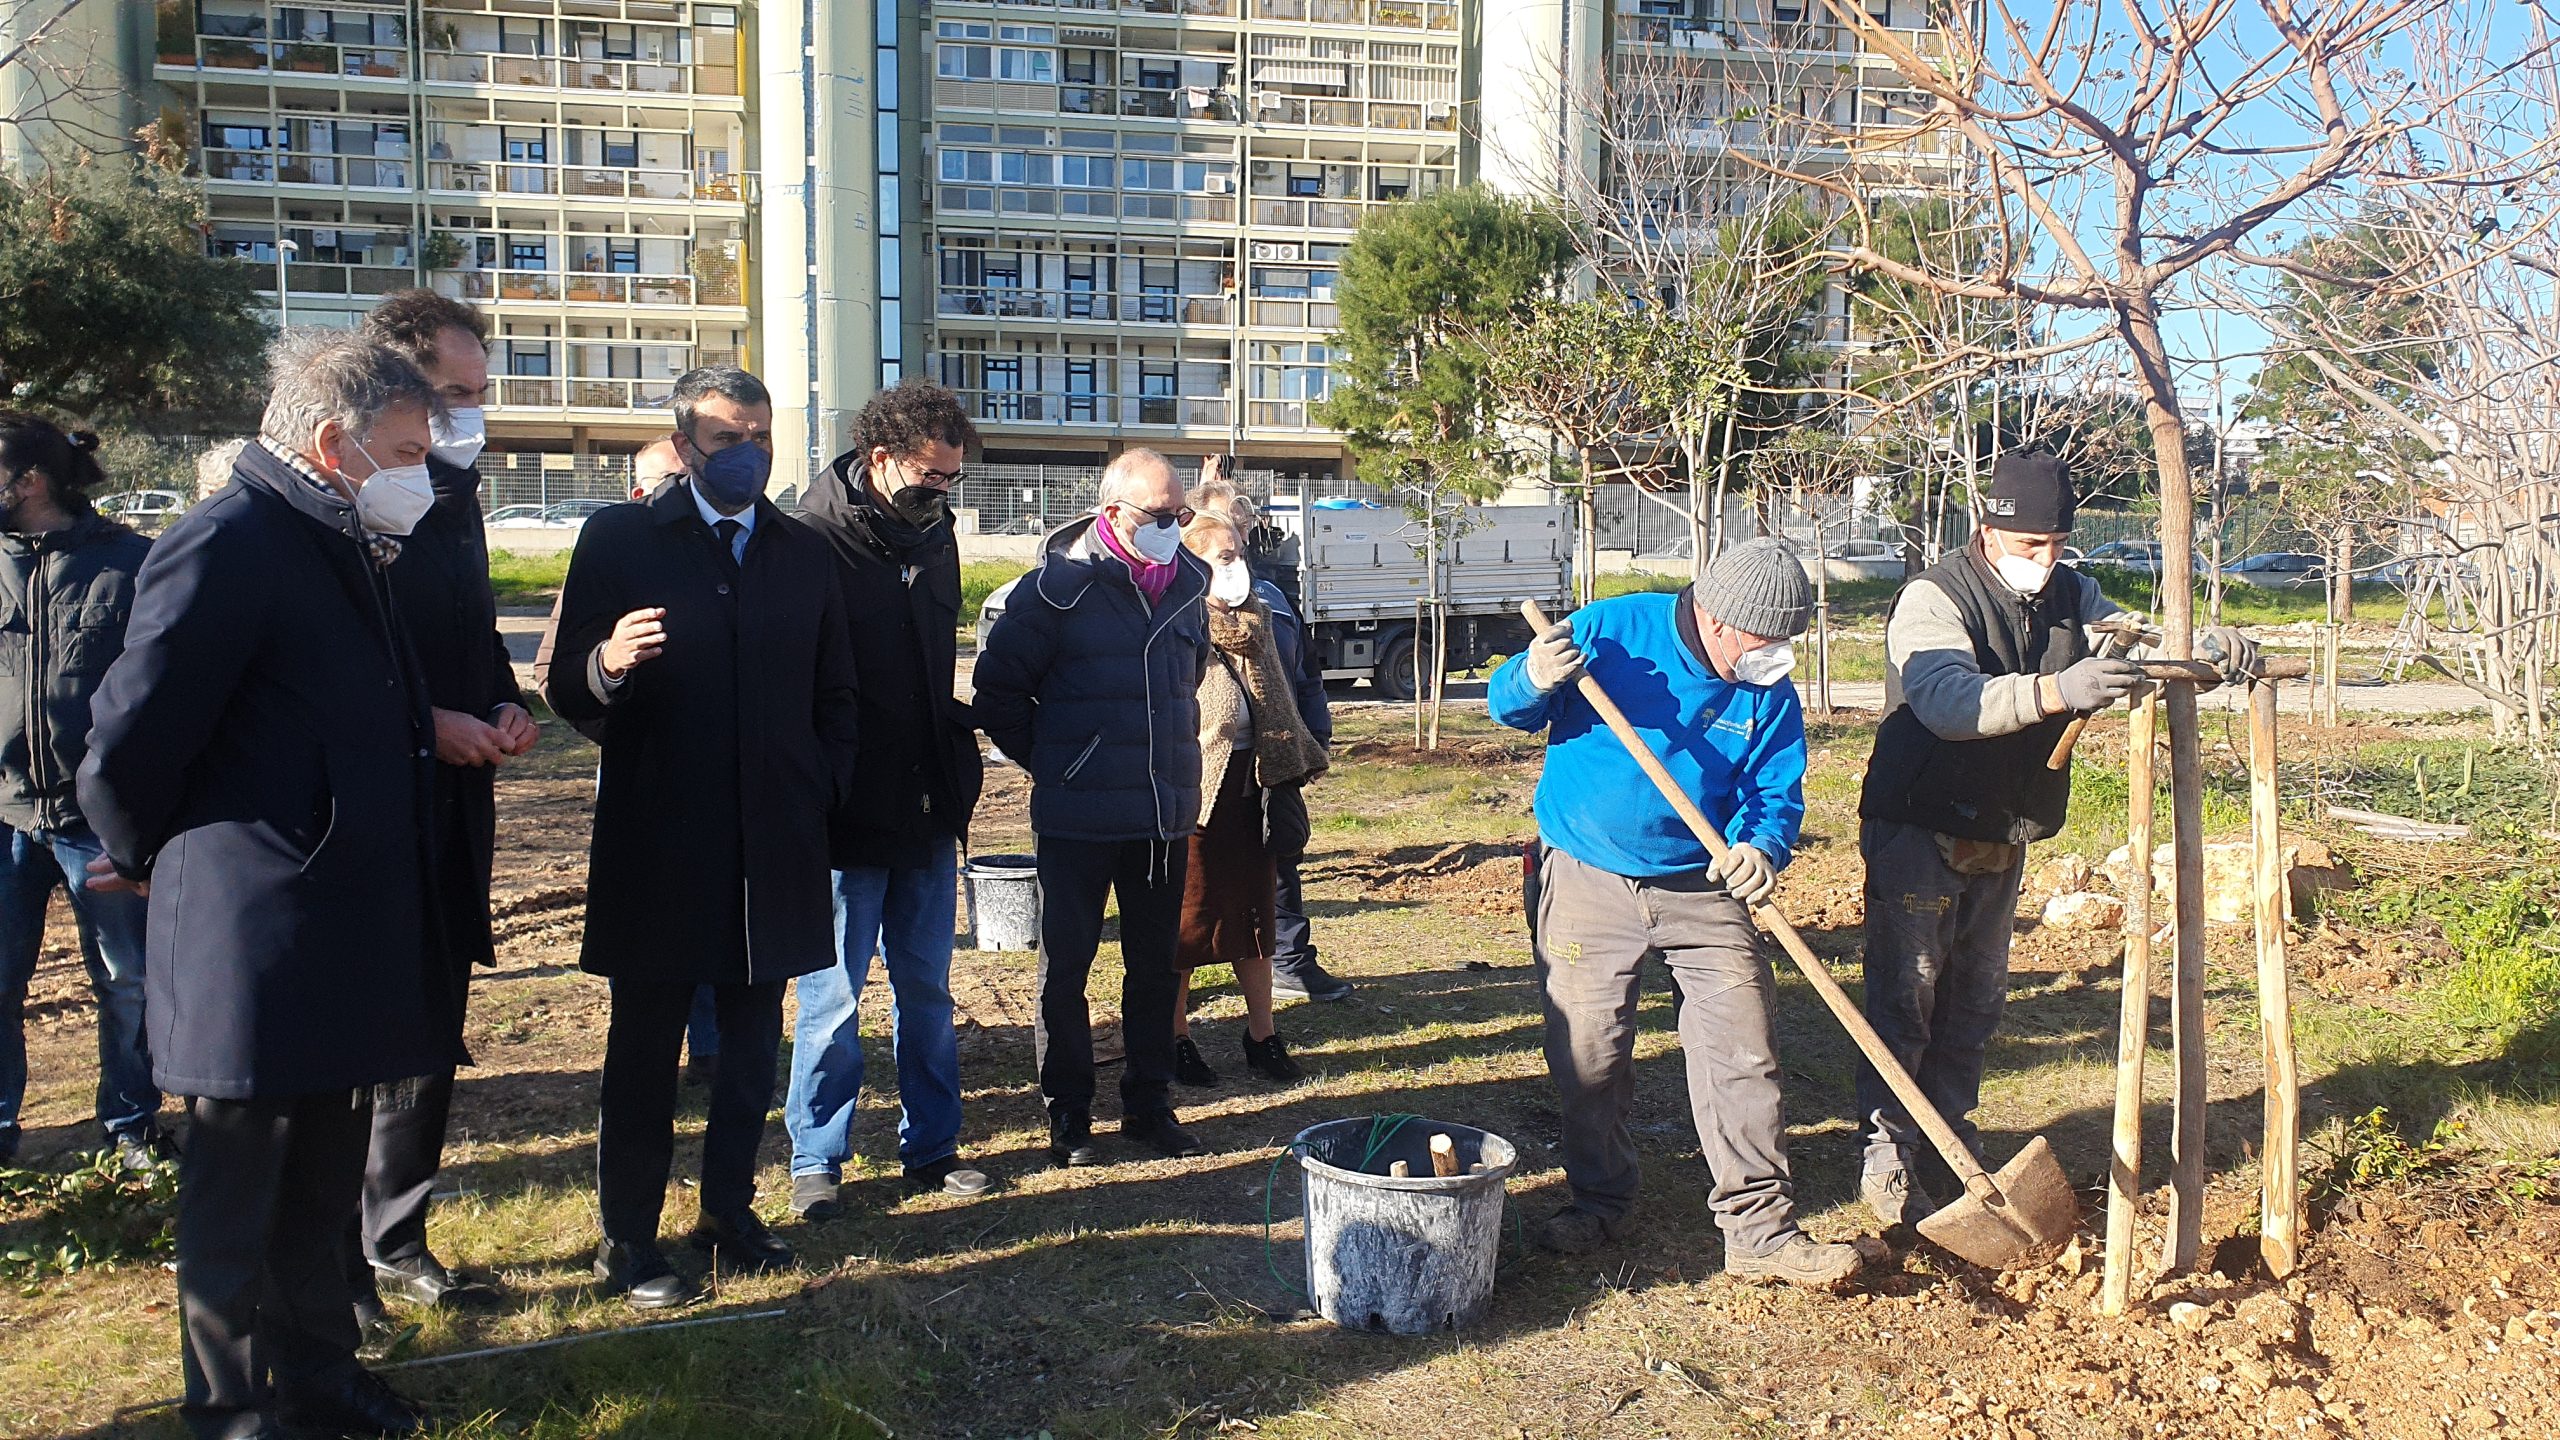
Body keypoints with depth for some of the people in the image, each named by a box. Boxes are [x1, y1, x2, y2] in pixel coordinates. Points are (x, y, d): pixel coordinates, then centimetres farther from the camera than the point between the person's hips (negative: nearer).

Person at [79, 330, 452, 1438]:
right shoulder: (223, 549, -18)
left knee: (322, 1181, 20)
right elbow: (125, 755, -17)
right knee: (236, 1193, 9)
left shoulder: (347, 551, 12)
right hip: (251, 946, -9)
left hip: (344, 940, 9)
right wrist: (156, 866, -2)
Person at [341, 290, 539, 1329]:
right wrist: (425, 722, -19)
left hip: (452, 806, 8)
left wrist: (505, 703, 5)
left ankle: (396, 1238, 28)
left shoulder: (454, 492, 13)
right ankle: (335, 1265, 15)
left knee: (430, 1040, 14)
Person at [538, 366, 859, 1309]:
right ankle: (628, 1242, 17)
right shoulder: (618, 540, -1)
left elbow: (834, 695, 16)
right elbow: (564, 689, -5)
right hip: (657, 841, -3)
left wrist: (825, 793, 4)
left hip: (774, 844, 4)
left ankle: (729, 1216, 26)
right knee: (644, 1053, 5)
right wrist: (605, 666, -27)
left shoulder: (805, 555, 10)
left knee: (752, 1047, 11)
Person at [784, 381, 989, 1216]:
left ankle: (931, 1146, 26)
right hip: (848, 821, -6)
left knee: (926, 988, 14)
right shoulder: (814, 543, -13)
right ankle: (817, 1160, 19)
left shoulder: (934, 537, 8)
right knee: (832, 999, 5)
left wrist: (957, 772, 10)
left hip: (928, 811, 6)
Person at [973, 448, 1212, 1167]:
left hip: (1166, 815, 5)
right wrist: (1055, 763, 0)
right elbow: (998, 692, -5)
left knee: (1155, 966, 13)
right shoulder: (1058, 587, -12)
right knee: (1067, 966, 5)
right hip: (1078, 820, -5)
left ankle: (1149, 1103, 27)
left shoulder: (1188, 582, 5)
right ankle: (1067, 1115, 18)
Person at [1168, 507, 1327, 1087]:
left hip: (1250, 779, 7)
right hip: (1196, 784, -6)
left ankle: (1263, 1037, 21)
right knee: (1188, 914, 4)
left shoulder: (1256, 619, 10)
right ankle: (1177, 1037, 17)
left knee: (1255, 908, 12)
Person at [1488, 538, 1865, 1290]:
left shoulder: (1769, 692, -3)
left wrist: (1763, 848, -26)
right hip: (1588, 885, -2)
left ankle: (1761, 1229, 9)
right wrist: (1535, 680, -28)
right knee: (1587, 1058, 5)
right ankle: (1598, 1200, 26)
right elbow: (1506, 704, -4)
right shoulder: (1611, 630, -11)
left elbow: (1778, 795, -3)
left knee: (1743, 1057, -2)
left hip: (1702, 890, 2)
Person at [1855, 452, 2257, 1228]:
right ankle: (1885, 1157, 0)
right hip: (1918, 833, -7)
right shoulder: (1933, 598, -18)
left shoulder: (2071, 594, 4)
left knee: (1977, 996, 15)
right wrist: (2055, 690, -50)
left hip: (2001, 838, 7)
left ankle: (1949, 1129, 30)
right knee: (1906, 997, -6)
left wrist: (2206, 646, -13)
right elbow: (1948, 699, -35)